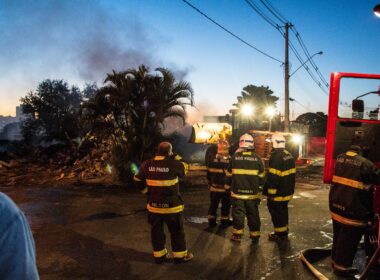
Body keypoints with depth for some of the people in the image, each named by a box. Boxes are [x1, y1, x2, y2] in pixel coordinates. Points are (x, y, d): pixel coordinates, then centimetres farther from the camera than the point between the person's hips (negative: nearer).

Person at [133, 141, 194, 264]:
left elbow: (138, 180, 5)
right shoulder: (174, 164, -17)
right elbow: (184, 169, 3)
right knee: (177, 230, 12)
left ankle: (159, 255, 27)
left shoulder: (147, 164, -5)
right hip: (171, 205, -4)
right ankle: (180, 255, 23)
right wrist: (176, 158, 10)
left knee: (156, 230, 16)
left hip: (154, 204, 4)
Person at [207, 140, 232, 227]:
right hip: (225, 188, -4)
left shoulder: (212, 160, -2)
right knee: (225, 206, 10)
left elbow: (209, 174, 6)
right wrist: (231, 186, -1)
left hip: (214, 188, 4)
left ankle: (211, 221, 20)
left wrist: (209, 184, 18)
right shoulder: (229, 161, -16)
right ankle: (224, 221, 18)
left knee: (213, 205, 15)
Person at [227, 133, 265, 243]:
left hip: (237, 191, -1)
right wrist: (258, 186, 20)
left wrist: (229, 186, 20)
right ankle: (255, 235, 17)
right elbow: (261, 176, 5)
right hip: (252, 192, 1)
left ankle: (237, 234, 16)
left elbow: (229, 174, 5)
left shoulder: (235, 157, -4)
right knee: (253, 214, 10)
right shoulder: (257, 158, -3)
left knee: (238, 213, 9)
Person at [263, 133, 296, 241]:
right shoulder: (289, 155, 10)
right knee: (283, 210, 20)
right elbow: (292, 174, 16)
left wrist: (269, 192, -21)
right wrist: (290, 188, 23)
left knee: (276, 212, 2)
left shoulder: (276, 156, -21)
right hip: (287, 190, 10)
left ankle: (280, 233, 9)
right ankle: (285, 231, 32)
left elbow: (273, 177, -25)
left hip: (278, 192, -10)